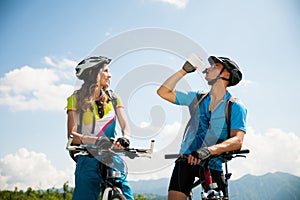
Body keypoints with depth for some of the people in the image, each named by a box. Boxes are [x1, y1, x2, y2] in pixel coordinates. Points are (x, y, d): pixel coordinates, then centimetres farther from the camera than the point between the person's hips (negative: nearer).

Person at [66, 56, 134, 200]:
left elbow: (125, 126, 1)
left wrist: (125, 138, -23)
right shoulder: (76, 99, 4)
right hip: (87, 159, -2)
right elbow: (72, 135, -5)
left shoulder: (113, 98, 13)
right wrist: (95, 140, -25)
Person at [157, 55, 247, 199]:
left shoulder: (236, 107, -3)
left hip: (213, 165, -2)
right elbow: (163, 92, 8)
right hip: (186, 160, 2)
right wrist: (184, 70, 5)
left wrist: (209, 150, -34)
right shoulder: (197, 98, 9)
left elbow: (237, 141, -17)